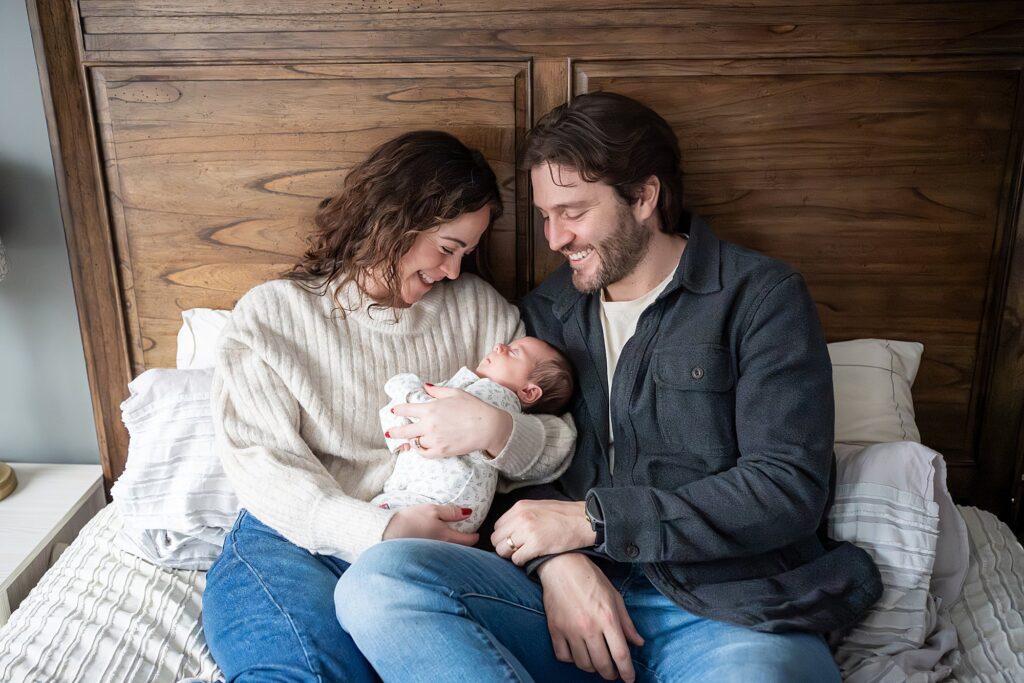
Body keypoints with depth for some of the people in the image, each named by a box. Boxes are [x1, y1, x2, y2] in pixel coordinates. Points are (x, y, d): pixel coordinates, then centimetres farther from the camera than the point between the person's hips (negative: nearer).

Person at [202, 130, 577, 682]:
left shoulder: (479, 308, 15)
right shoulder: (271, 313, 8)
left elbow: (558, 447, 9)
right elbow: (260, 465, -3)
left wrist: (496, 430, -14)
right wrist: (384, 530, -17)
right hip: (297, 545, -2)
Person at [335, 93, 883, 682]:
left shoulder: (761, 297, 1)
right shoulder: (547, 311, 16)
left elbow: (788, 488, -8)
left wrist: (592, 518, -12)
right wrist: (557, 559, -10)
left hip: (730, 609, -4)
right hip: (574, 589, 5)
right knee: (378, 581, -21)